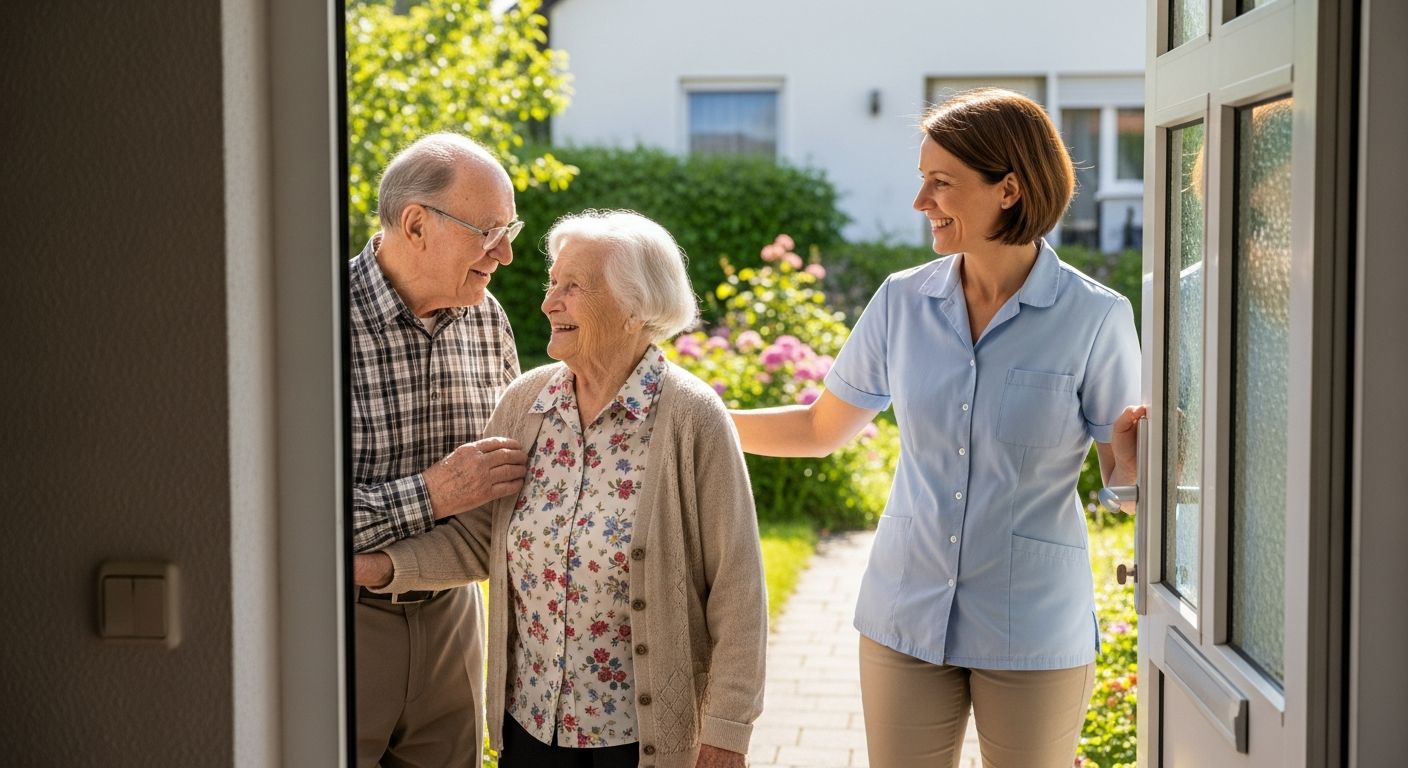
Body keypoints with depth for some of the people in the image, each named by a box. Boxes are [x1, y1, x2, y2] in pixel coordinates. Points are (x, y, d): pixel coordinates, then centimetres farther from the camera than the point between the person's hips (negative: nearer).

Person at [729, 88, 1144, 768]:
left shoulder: (1094, 318, -10)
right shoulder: (903, 302, 0)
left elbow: (1125, 473, -2)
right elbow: (822, 428, 11)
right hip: (905, 620, 3)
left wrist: (1131, 442, -25)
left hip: (1033, 634, -3)